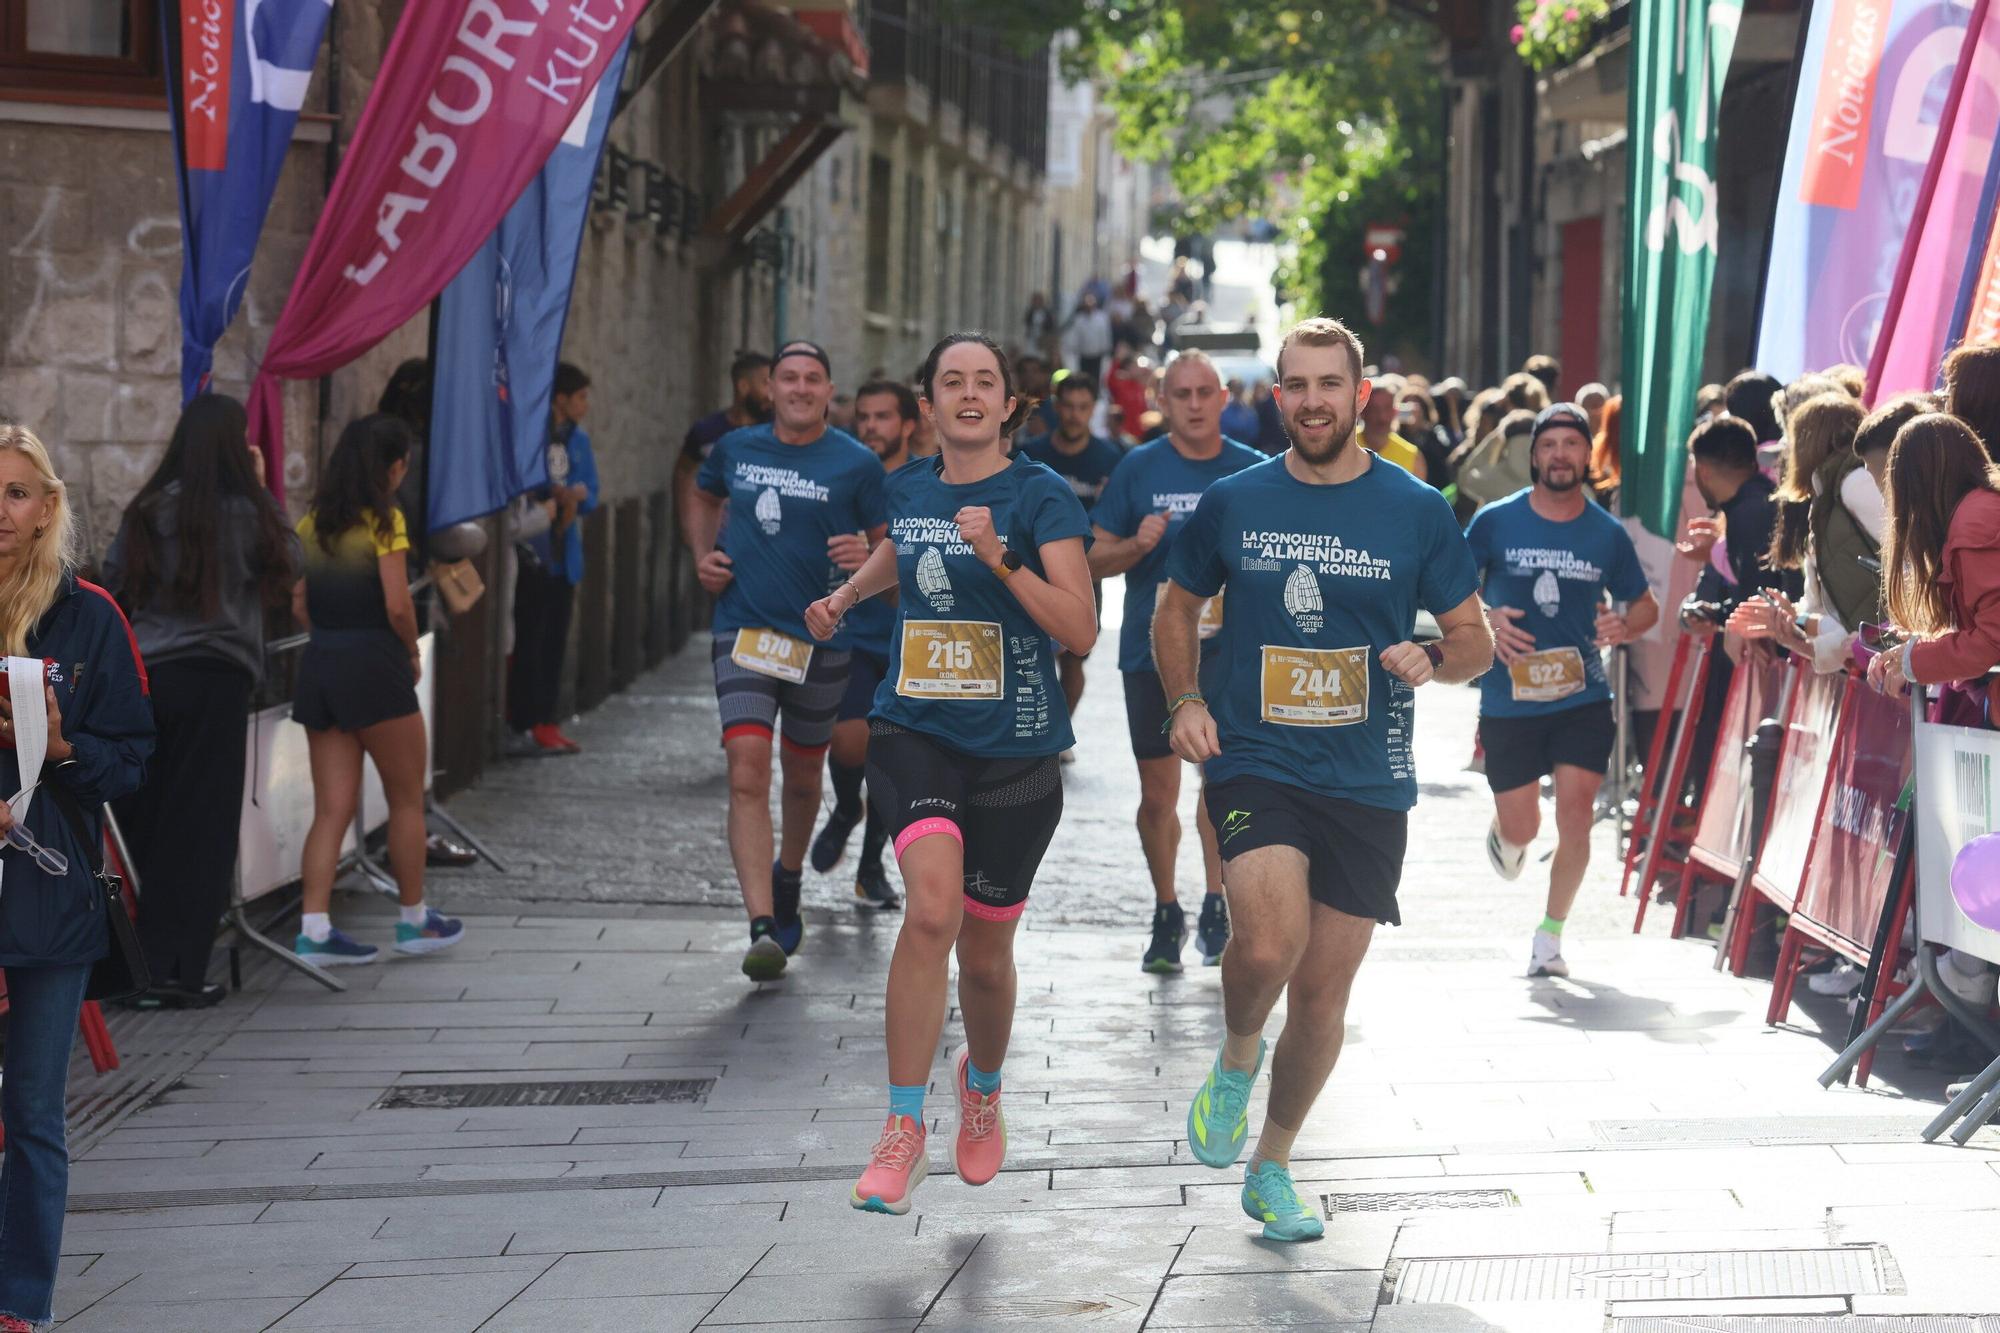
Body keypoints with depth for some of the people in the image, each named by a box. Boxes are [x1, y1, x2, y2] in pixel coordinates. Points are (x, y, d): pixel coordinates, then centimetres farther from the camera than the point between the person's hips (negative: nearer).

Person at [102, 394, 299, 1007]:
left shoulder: (147, 510, 5)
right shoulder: (247, 513, -4)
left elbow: (113, 584, 7)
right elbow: (287, 562, 12)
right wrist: (264, 490, 14)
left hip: (137, 674, 3)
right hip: (213, 675, -3)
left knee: (136, 824, 9)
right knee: (200, 828, 2)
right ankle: (174, 972, 2)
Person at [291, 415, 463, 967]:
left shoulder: (312, 522, 9)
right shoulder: (383, 520, -11)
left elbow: (298, 602, 7)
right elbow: (397, 604, -16)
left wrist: (330, 639, 12)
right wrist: (413, 653, 0)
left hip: (319, 666, 6)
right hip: (374, 667, -6)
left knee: (332, 808, 6)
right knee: (406, 800, 11)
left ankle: (314, 930, -3)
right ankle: (414, 920, 20)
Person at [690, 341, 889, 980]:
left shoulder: (857, 464, -4)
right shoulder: (736, 448, 4)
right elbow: (704, 496, 25)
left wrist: (866, 556, -21)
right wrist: (703, 556, 10)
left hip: (821, 638, 0)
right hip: (744, 631, 0)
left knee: (802, 773, 16)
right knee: (747, 771, -16)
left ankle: (787, 880, 45)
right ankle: (763, 928, -22)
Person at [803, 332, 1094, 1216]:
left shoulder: (1040, 496, -8)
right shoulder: (908, 488, 6)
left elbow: (1080, 630, -18)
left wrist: (1001, 557, -26)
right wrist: (847, 594, 22)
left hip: (1014, 748, -2)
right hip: (915, 732, 2)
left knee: (985, 953, 10)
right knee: (932, 908, -23)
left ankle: (982, 1087, 43)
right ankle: (903, 1130, -17)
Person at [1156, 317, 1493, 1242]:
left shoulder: (1416, 511, 1)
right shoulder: (1233, 503, 2)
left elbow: (1476, 639, 7)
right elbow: (1176, 611, 15)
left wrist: (1432, 661, -15)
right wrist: (1185, 699, -2)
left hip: (1367, 782, 1)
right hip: (1254, 762, -1)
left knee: (1324, 991, 7)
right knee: (1270, 942, -26)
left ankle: (1271, 1168, 28)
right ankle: (1235, 1057, 8)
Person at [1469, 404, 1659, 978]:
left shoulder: (1608, 533, 1)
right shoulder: (1496, 522, -4)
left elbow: (1646, 606, 13)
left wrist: (1624, 625, -10)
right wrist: (1484, 620, -15)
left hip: (1584, 698, 1)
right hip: (1509, 699, -1)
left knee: (1576, 813, -12)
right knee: (1521, 830, 4)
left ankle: (1551, 936, 5)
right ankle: (1505, 835, 44)